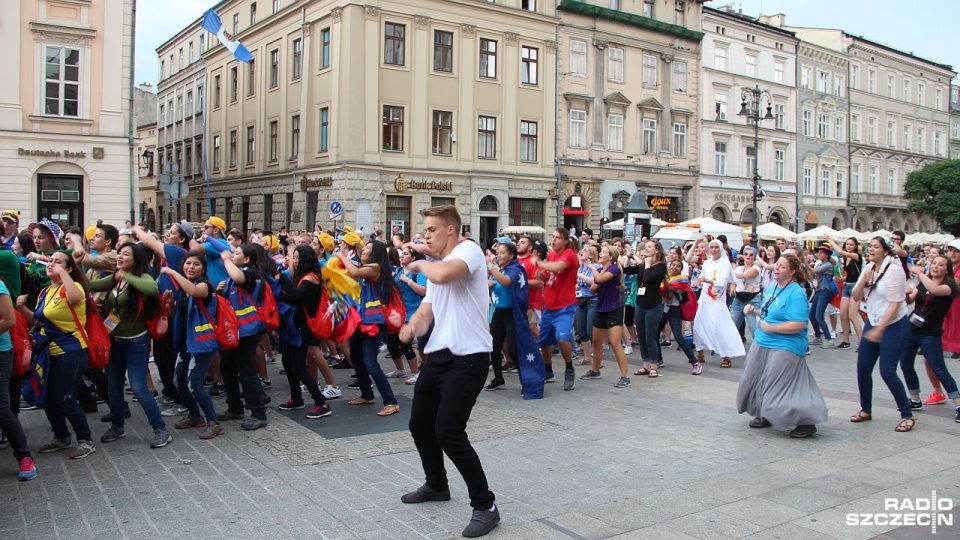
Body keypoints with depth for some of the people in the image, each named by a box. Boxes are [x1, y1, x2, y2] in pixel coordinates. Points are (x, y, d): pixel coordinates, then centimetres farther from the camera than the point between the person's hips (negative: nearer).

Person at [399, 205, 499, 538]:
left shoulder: (469, 250, -10)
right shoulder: (436, 265, 19)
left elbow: (443, 275, -32)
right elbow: (426, 311, 16)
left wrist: (420, 263, -10)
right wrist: (410, 326, -8)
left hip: (468, 357, -10)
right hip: (439, 355, 10)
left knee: (448, 432, -14)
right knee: (419, 424, 18)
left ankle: (485, 506, 1)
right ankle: (436, 485, 42)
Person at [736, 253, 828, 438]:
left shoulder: (796, 294, -19)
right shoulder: (773, 288, 9)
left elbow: (799, 325, -26)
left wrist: (771, 328, -24)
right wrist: (754, 311, 6)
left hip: (784, 348, -10)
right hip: (762, 344, 10)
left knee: (779, 390, -9)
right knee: (754, 382, 17)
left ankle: (807, 423, 4)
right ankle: (766, 415, 36)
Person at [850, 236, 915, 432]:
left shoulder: (893, 269, -15)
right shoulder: (868, 268, 6)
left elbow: (895, 304, -18)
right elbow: (856, 297, 4)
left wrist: (879, 330, -19)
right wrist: (864, 280, -14)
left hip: (893, 325, -7)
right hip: (872, 323, 7)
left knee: (887, 371, -10)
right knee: (863, 368, 5)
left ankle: (907, 416, 4)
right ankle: (866, 410, 21)